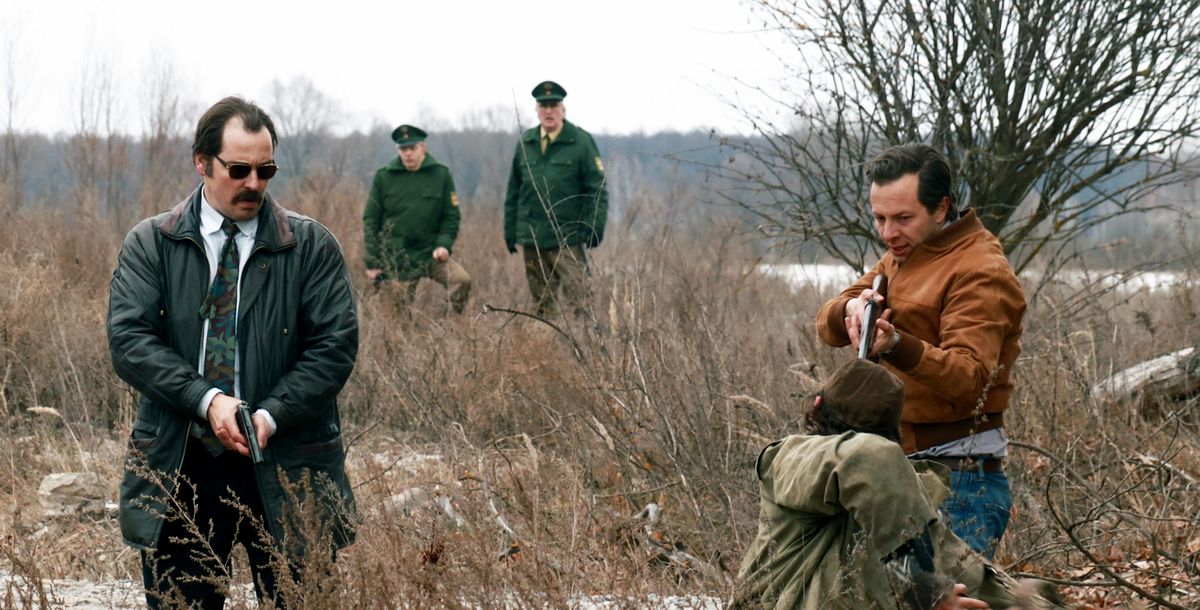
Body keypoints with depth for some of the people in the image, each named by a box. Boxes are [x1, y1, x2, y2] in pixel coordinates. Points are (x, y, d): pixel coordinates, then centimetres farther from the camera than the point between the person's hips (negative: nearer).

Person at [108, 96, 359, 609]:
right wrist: (206, 400, -20)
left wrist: (272, 415, -16)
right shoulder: (150, 244, 4)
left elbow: (335, 344, -3)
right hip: (179, 466, 1)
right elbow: (129, 339, -6)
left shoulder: (311, 245, 3)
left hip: (287, 468, 0)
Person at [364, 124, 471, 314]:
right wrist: (372, 262, 0)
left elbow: (451, 216, 6)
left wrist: (444, 245, -11)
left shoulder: (441, 175, 3)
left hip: (431, 253, 0)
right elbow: (370, 220, 5)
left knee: (462, 280, -24)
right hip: (395, 259, 0)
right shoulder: (383, 177, 2)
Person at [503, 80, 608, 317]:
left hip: (568, 238, -5)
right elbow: (513, 191, 16)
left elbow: (597, 188, -4)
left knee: (579, 299, -11)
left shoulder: (581, 142, -2)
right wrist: (510, 231, 13)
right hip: (532, 237, 5)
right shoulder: (525, 143, 11)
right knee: (541, 302, 10)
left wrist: (595, 227, -12)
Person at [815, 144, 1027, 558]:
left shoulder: (980, 273, -12)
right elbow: (827, 326, 9)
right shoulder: (900, 257, 17)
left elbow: (969, 378, -26)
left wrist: (897, 346, -42)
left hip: (957, 481, -9)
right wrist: (850, 310, -15)